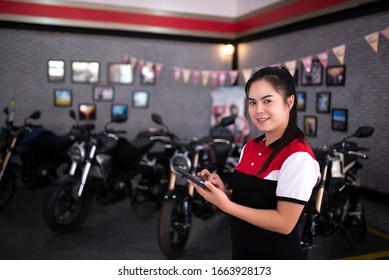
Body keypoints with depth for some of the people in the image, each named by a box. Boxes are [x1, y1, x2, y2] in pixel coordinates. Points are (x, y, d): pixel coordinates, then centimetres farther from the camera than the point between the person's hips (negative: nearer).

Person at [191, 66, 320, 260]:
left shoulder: (298, 156, -22)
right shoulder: (250, 147, 2)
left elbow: (285, 223, -23)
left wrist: (226, 205, -26)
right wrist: (223, 191, -10)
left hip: (278, 258, -7)